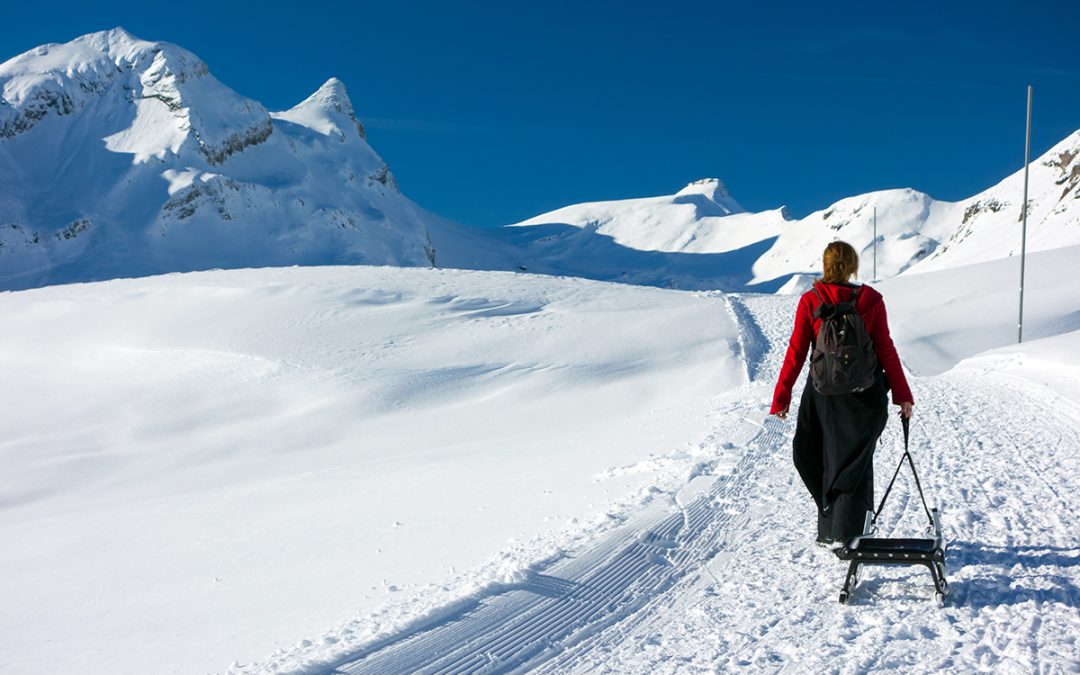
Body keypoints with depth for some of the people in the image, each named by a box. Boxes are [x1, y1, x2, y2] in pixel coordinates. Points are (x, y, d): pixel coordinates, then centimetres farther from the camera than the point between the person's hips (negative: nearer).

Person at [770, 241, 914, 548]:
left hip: (823, 394, 0)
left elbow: (796, 353, -5)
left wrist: (781, 398, 1)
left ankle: (829, 531, 21)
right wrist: (902, 395, 4)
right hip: (864, 395, 0)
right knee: (854, 462, 9)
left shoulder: (809, 301, -6)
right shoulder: (871, 300, -5)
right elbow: (886, 351, -4)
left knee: (816, 460, 15)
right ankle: (845, 534, 1)